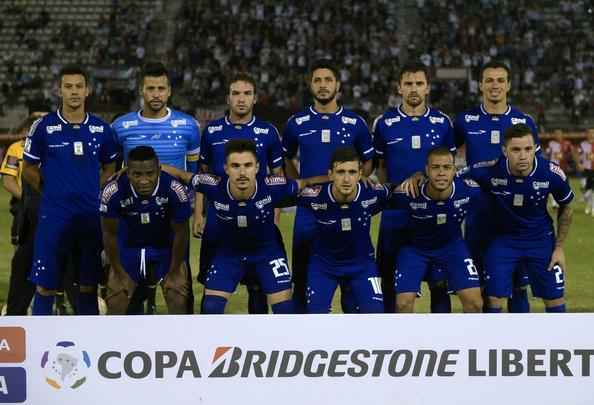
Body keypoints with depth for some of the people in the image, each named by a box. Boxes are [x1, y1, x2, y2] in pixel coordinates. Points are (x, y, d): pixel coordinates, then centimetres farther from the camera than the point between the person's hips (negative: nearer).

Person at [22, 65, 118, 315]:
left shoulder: (101, 129, 5)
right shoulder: (44, 127, -3)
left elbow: (109, 167, 18)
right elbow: (29, 169, 6)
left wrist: (94, 192, 6)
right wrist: (53, 191, 4)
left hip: (91, 217, 3)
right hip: (54, 217, -3)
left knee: (88, 285, 8)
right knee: (45, 287, -1)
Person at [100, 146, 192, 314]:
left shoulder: (175, 191, -32)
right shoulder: (113, 192, -31)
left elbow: (180, 233, -15)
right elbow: (110, 234, -14)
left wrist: (174, 273, -6)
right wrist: (120, 274, -7)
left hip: (165, 246, 0)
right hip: (129, 247, 0)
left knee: (178, 301, -11)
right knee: (116, 303, -4)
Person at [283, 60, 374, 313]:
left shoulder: (355, 123, 2)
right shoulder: (297, 124, 4)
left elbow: (368, 161, 14)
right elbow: (287, 159, 18)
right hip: (308, 212, 1)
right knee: (303, 277, 3)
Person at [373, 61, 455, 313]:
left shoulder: (442, 122, 4)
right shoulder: (385, 123, 2)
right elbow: (380, 167, 10)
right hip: (395, 217, 0)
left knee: (439, 283, 0)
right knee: (390, 284, 4)